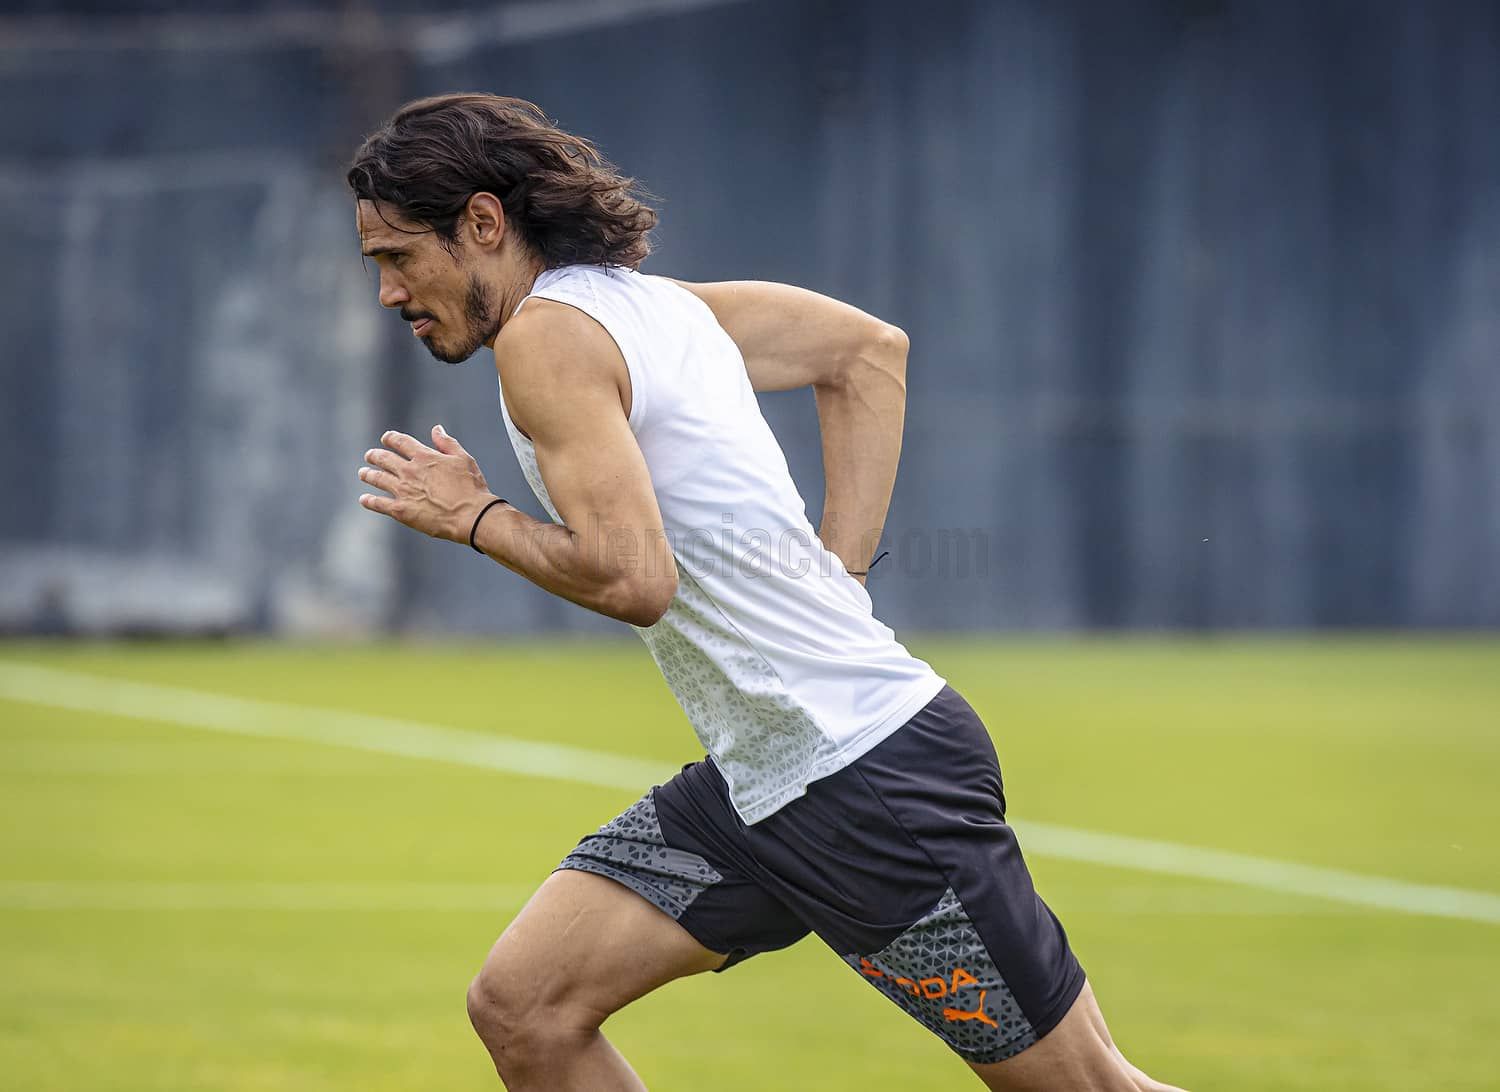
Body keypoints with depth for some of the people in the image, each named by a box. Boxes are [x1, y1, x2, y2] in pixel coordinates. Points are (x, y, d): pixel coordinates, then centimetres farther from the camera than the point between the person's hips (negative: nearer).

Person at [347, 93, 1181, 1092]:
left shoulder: (544, 336, -13)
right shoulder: (648, 301, 13)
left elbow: (634, 577, -24)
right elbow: (872, 348, 22)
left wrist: (475, 517, -6)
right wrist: (835, 573, 16)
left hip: (874, 775, -10)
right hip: (755, 786, 10)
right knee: (523, 1009, 0)